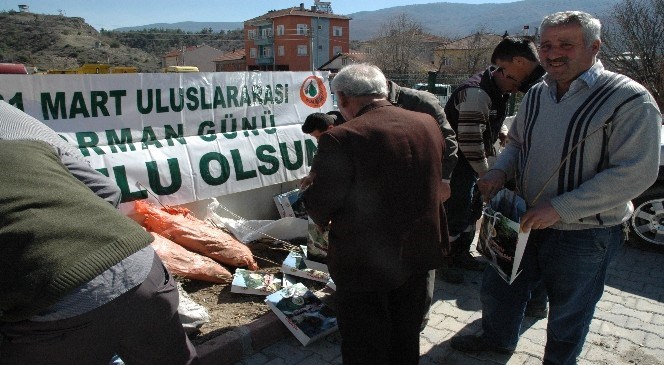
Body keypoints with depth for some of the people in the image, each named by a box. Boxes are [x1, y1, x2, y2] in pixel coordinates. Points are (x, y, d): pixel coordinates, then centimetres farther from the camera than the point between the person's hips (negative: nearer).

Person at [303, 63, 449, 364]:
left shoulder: (341, 138, -25)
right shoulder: (428, 123, -3)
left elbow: (319, 206, -19)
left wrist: (325, 219, 4)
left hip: (367, 263, -6)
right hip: (419, 252, 7)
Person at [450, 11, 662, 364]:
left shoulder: (628, 99, -17)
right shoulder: (537, 94, 3)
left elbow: (636, 174, -23)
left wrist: (558, 208, -27)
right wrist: (500, 171, -7)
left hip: (584, 233, -5)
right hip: (527, 222, 6)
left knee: (568, 312, 16)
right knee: (498, 288, 20)